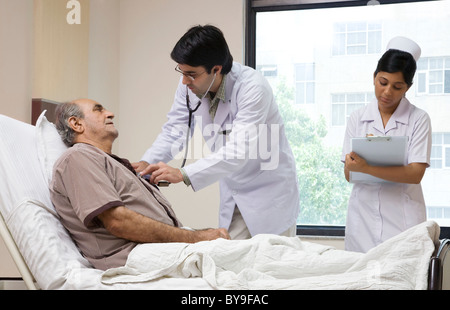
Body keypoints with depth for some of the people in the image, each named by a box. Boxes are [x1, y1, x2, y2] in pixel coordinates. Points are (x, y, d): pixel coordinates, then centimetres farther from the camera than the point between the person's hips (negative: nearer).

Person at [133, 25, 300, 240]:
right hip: (233, 196, 6)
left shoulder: (252, 87, -26)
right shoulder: (188, 86, -6)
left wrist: (183, 174, -42)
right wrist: (147, 162, -17)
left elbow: (239, 151, -34)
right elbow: (174, 131, 2)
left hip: (270, 191, -5)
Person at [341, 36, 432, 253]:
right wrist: (352, 165, -20)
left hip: (403, 218, -2)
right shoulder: (358, 118, 6)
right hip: (363, 219, 2)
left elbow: (415, 174, -11)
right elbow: (349, 175, 3)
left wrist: (366, 168, -22)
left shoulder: (418, 119, -1)